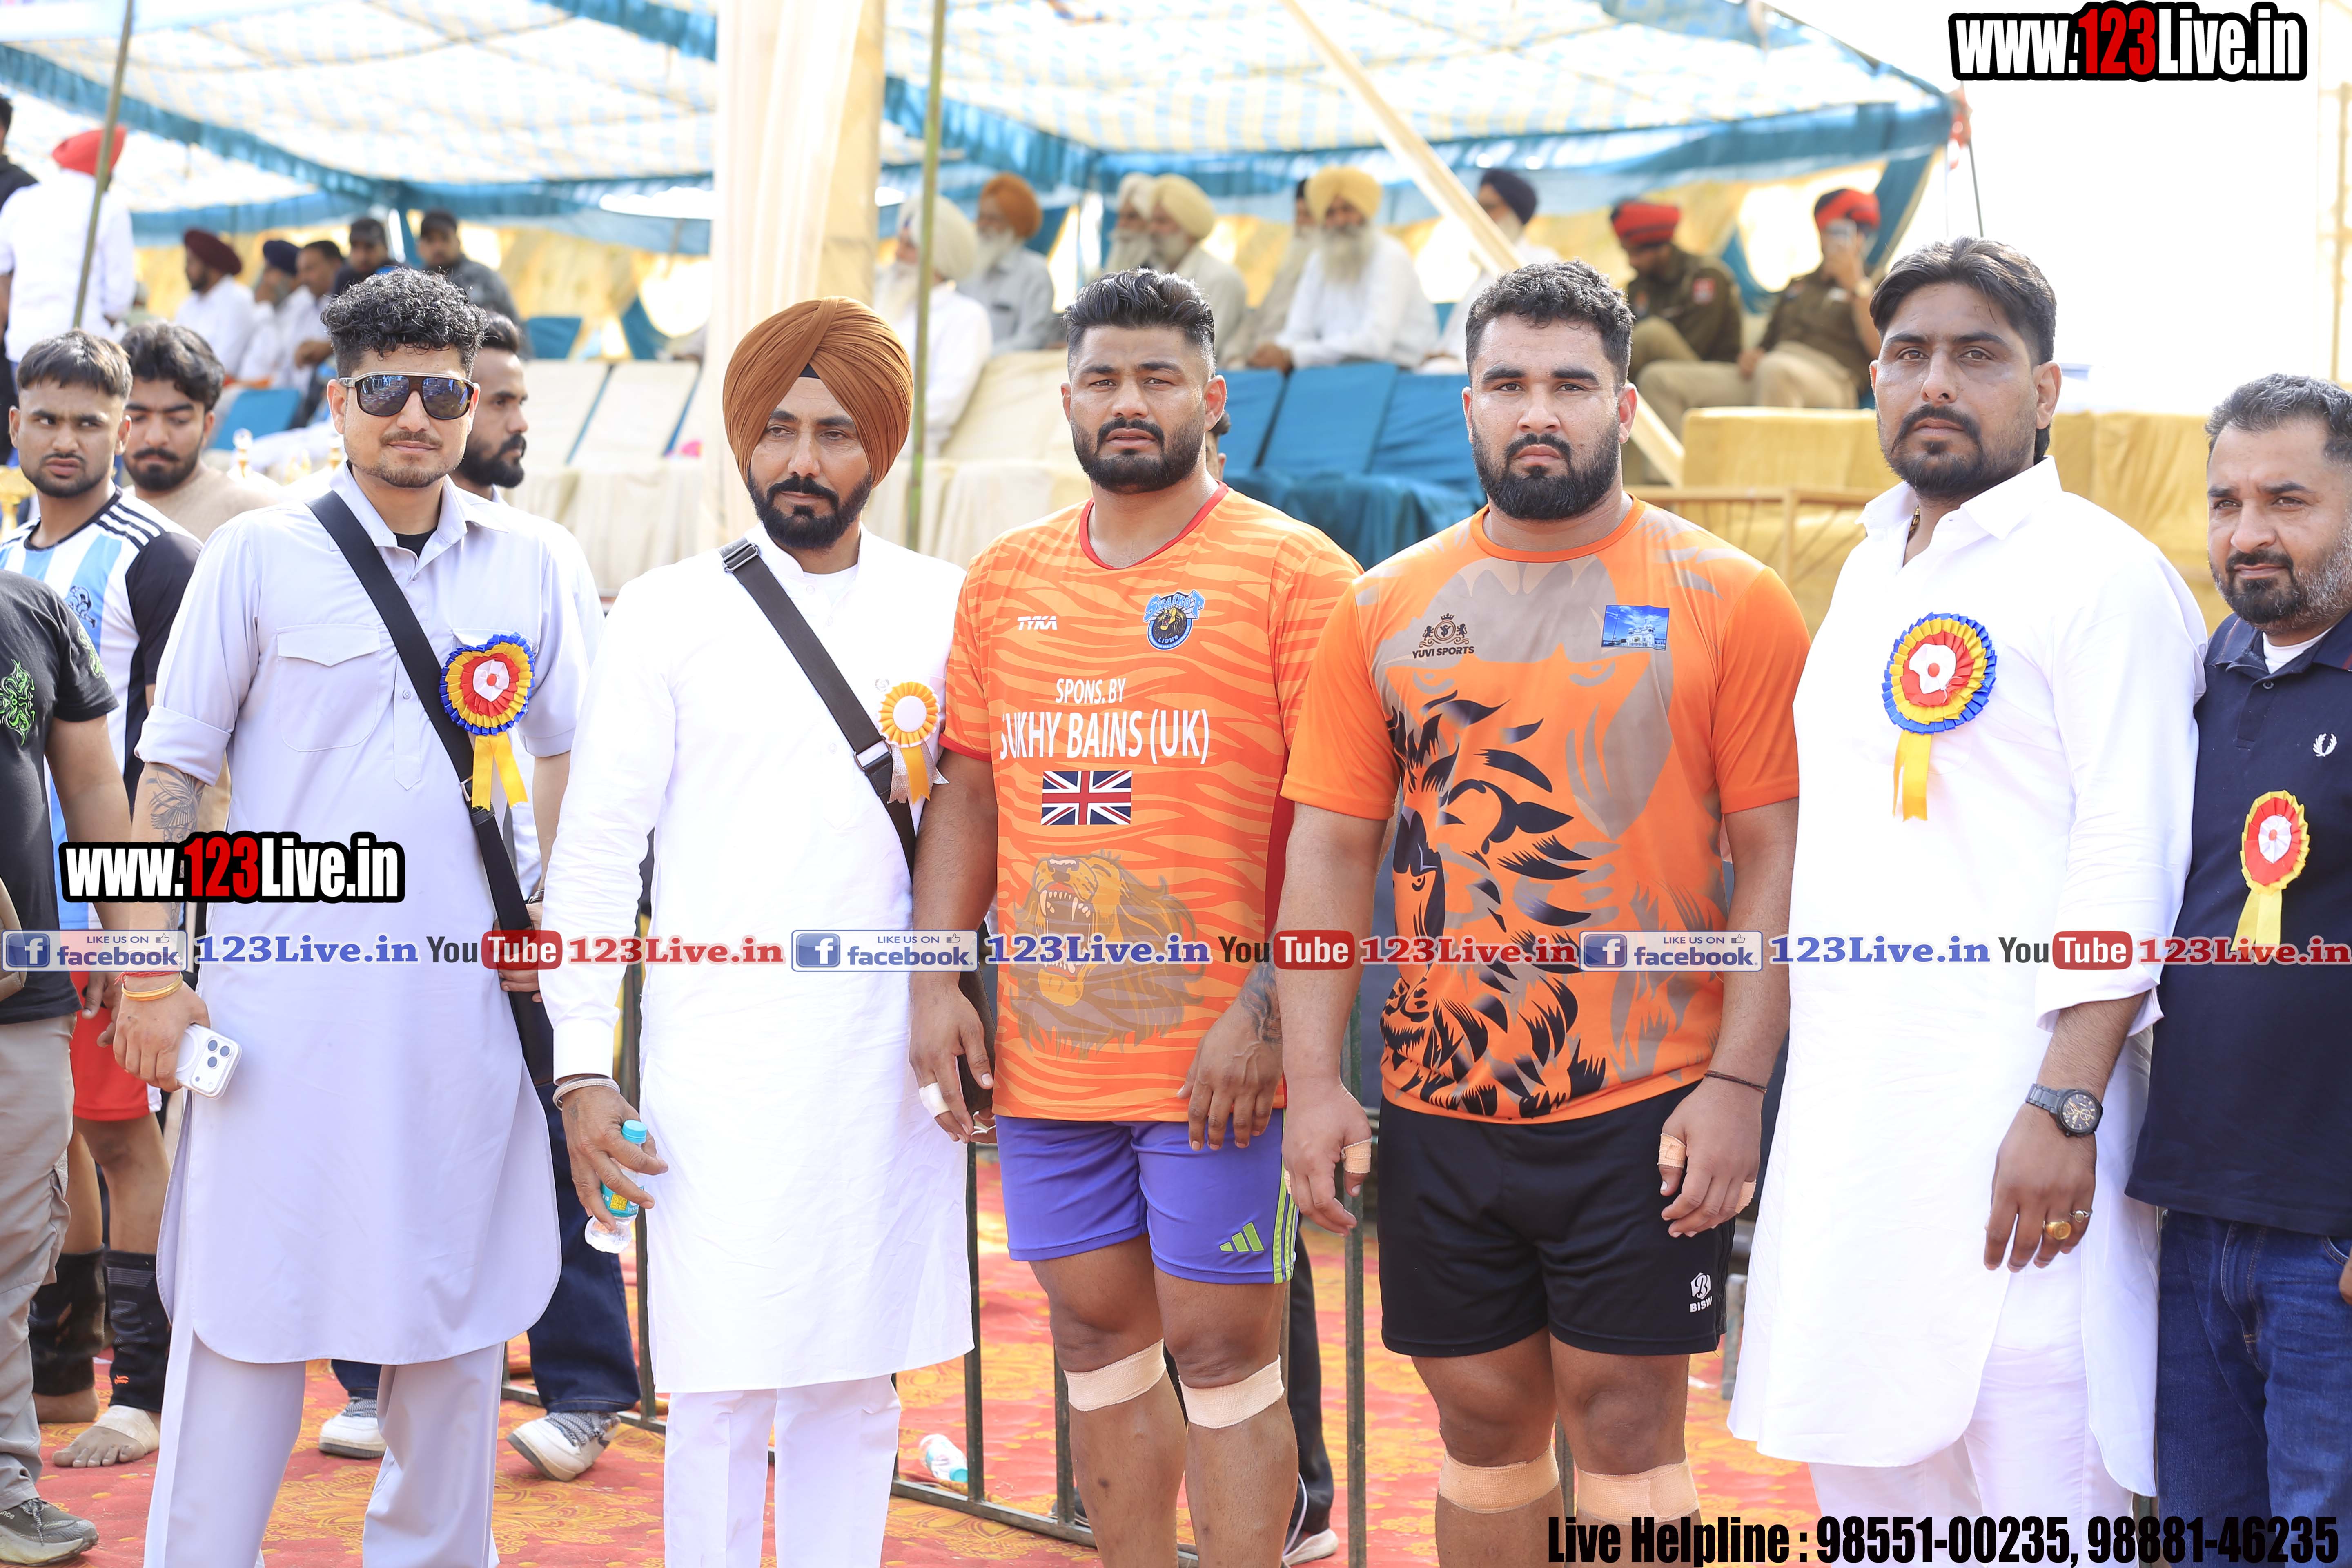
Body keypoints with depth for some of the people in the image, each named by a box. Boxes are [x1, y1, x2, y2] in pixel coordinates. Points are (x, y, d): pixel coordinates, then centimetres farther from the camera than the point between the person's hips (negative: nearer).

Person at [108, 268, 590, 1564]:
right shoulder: (260, 556, 0)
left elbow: (567, 749, 16)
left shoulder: (525, 566, 8)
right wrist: (152, 971, -4)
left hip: (463, 995, 3)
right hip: (282, 997, -3)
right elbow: (172, 772, 1)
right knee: (248, 1305, 0)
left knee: (458, 1307, 10)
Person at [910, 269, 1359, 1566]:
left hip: (1215, 1056, -5)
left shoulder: (1292, 573, -4)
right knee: (1097, 1332, 13)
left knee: (1220, 1345, -1)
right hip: (1046, 1052, 5)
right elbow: (968, 791, 14)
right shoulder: (1006, 578, 12)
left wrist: (1265, 1012, -16)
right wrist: (937, 980, 3)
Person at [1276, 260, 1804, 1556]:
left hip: (1645, 1110, -3)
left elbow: (1776, 856, -4)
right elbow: (1329, 852, 6)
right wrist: (1313, 1081, -1)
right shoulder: (1388, 607, 6)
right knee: (1484, 1420, 12)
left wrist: (1738, 1084, -11)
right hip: (1439, 1109, 3)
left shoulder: (1728, 600, -2)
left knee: (1624, 1427, 2)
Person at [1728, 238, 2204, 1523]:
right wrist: (1757, 1077, 18)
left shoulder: (2103, 575, -6)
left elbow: (2129, 871, -14)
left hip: (2010, 1121, -8)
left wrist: (2065, 1108, -22)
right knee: (1865, 1477, 12)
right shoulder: (1869, 571, 18)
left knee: (2040, 1488, -7)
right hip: (1847, 1118, 8)